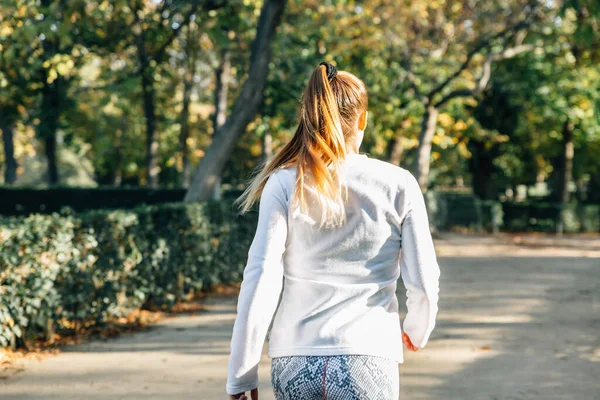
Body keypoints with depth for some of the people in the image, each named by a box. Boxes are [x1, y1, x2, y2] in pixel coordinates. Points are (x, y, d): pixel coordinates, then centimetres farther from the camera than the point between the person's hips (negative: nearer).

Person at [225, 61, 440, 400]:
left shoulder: (284, 184, 0)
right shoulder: (398, 184, 0)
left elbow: (261, 279, -6)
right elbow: (424, 282, 2)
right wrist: (417, 332, 22)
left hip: (294, 362, 2)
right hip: (368, 362, -1)